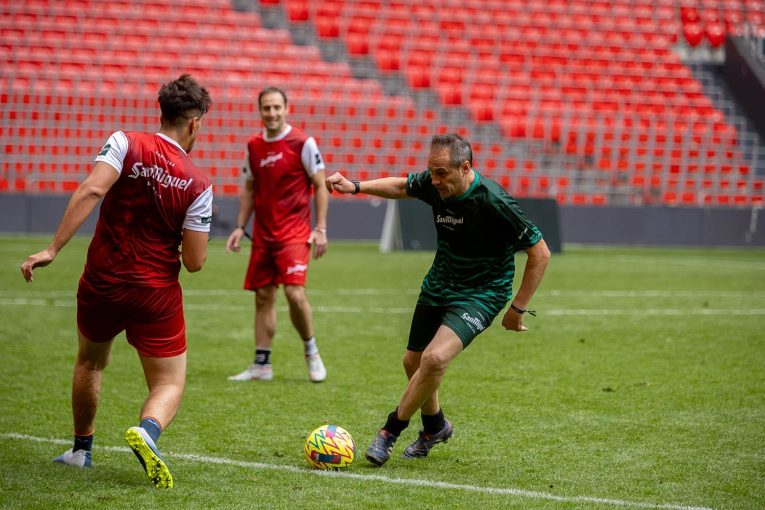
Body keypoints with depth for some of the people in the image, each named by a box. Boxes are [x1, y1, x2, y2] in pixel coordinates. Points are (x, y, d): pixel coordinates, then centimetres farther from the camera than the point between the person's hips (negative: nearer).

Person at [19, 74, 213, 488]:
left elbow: (90, 191, -24)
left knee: (90, 363, 29)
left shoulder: (126, 144, -8)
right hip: (157, 296, -2)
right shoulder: (198, 185, -7)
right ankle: (146, 431, -26)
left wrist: (53, 248, -25)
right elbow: (194, 262, -8)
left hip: (102, 283, 2)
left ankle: (81, 450, 38)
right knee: (169, 386, 6)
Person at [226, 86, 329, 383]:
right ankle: (262, 366, 12)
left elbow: (320, 186, -3)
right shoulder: (253, 146, 9)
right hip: (263, 233, 5)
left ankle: (311, 352, 4)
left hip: (294, 232, -5)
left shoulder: (302, 143, -6)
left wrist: (320, 229, -8)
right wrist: (240, 227, 11)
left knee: (294, 292, -17)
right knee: (263, 297, 6)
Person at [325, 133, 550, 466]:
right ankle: (434, 427, 42)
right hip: (438, 285, 7)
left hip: (481, 293, -7)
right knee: (413, 362, 14)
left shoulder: (493, 202, -27)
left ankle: (390, 431, -6)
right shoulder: (433, 185, -11)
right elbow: (401, 187, 14)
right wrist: (355, 186, -2)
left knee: (435, 358, -25)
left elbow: (540, 253, -18)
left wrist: (518, 309, -14)